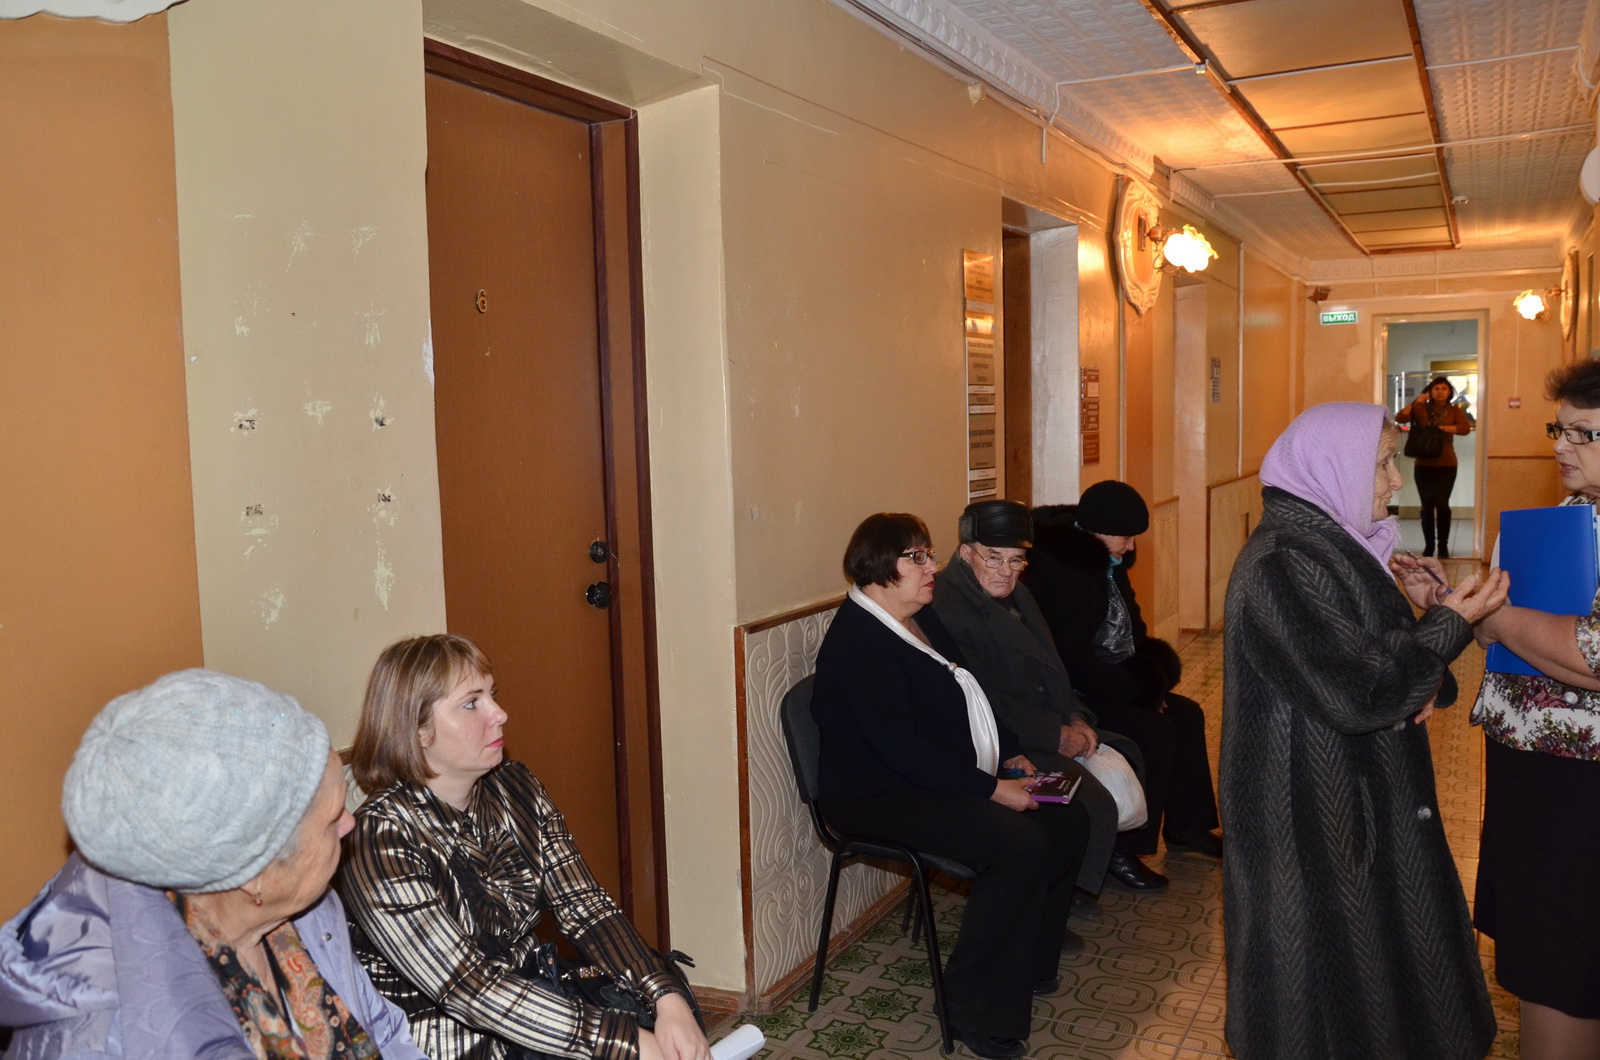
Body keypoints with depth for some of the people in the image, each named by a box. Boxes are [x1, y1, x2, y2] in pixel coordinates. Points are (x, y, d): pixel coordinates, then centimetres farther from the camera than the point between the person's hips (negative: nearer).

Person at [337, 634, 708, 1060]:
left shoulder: (515, 789, -1)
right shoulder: (379, 837, -20)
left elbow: (584, 907, -3)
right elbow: (467, 988, -23)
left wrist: (668, 997, -18)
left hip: (528, 990, 6)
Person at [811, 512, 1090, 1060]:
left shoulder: (922, 618, 12)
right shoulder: (857, 643, -20)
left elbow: (968, 698, 20)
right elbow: (901, 748, -25)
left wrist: (1010, 756, 7)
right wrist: (992, 789, -23)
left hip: (944, 777, 10)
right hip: (879, 797, -10)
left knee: (1068, 820, 0)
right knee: (1019, 846, -26)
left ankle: (1029, 964, 17)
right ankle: (978, 1011, -12)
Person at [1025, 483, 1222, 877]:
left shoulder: (1106, 563, 8)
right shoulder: (1058, 571, -23)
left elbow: (1131, 630, 15)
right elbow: (1075, 663, -26)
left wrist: (1151, 676, -4)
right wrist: (1141, 690, -17)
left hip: (1113, 682, 10)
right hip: (1073, 695, -10)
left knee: (1187, 715, 6)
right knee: (1155, 731, -22)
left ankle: (1185, 824, 20)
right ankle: (1121, 850, -11)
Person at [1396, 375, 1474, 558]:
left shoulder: (1454, 410, 5)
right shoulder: (1421, 408, 6)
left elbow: (1466, 428, -11)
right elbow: (1399, 418, -8)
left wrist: (1444, 428, -21)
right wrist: (1416, 402, -13)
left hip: (1446, 464, -1)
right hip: (1423, 465, 1)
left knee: (1442, 504, -11)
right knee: (1427, 506, 2)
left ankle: (1443, 546, 0)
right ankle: (1428, 546, 11)